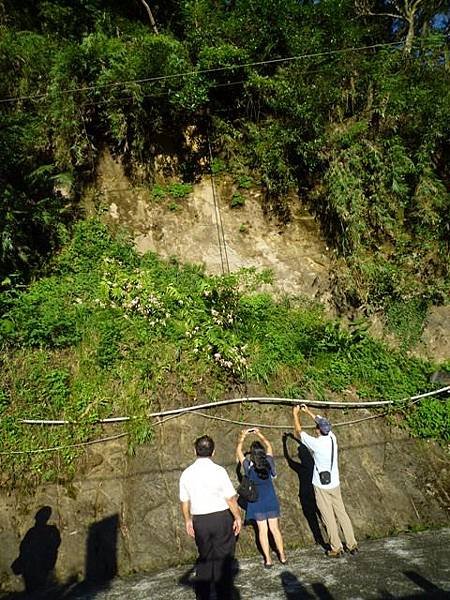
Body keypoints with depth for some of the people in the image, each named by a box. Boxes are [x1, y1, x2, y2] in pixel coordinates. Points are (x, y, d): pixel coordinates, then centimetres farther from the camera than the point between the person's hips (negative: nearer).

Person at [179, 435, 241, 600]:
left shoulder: (186, 474, -2)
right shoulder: (218, 471, -14)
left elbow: (184, 501, 6)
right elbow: (231, 499, -11)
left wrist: (188, 520, 20)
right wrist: (238, 517, 3)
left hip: (199, 521, 4)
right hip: (221, 518, -4)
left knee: (204, 557, 21)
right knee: (223, 558, 12)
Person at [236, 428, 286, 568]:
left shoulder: (249, 467, -21)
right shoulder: (269, 463, -16)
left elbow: (238, 450, -8)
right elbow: (269, 446, 2)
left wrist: (243, 436, 1)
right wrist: (259, 434, 9)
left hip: (257, 503, -2)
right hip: (271, 501, 2)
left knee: (263, 531, 10)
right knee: (275, 529, 14)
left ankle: (268, 559, 17)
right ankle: (282, 556, 24)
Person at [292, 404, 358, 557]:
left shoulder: (316, 443, -21)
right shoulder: (332, 438, -5)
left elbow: (298, 432, -6)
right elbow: (323, 422, 13)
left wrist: (295, 414, 5)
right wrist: (308, 411, 20)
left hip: (321, 486, -6)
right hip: (335, 484, 6)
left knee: (328, 517, 5)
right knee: (342, 514, 14)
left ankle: (336, 548, 14)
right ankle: (352, 545, 22)